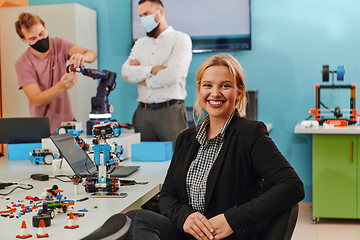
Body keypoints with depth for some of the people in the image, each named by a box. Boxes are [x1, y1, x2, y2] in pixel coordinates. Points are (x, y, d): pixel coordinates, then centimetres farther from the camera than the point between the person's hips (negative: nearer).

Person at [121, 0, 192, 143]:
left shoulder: (180, 39, 1)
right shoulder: (140, 44, 18)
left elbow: (173, 75, -14)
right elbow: (125, 73, 3)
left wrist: (144, 80, 0)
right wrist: (152, 70, -11)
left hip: (170, 111, -5)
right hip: (142, 112, 5)